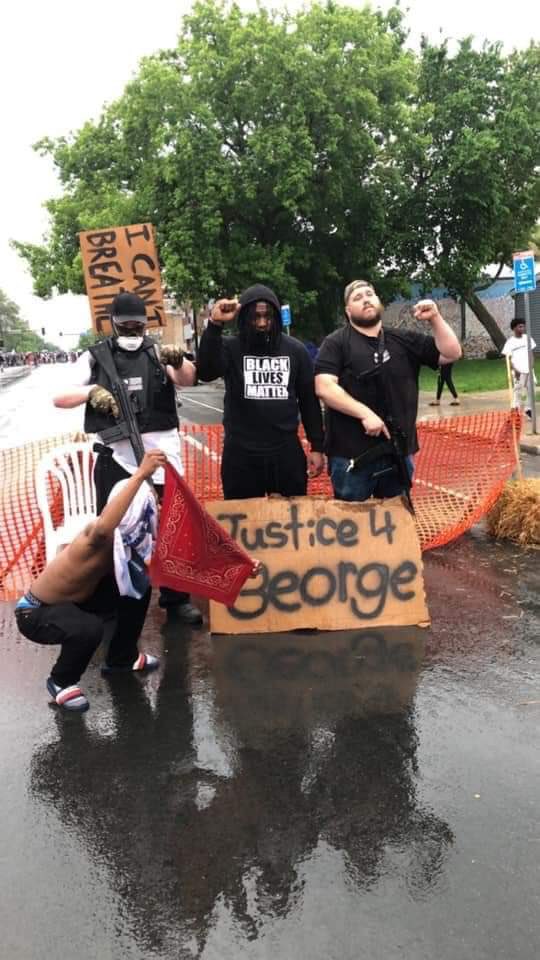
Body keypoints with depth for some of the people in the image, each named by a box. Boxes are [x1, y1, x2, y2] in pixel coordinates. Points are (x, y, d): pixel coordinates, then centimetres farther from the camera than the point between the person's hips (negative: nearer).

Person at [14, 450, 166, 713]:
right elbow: (102, 527, -61)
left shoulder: (126, 539, -10)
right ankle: (61, 681, -4)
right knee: (89, 628, -37)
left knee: (140, 587, 2)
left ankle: (121, 658, 24)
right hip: (35, 613, -8)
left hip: (74, 598, 8)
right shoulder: (97, 538, -37)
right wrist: (140, 474, -66)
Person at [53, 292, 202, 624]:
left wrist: (179, 361, -37)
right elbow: (59, 398, 1)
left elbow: (188, 380, -15)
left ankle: (176, 597, 20)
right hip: (116, 456, 0)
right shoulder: (95, 357, 4)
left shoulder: (159, 353, 3)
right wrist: (90, 391, -18)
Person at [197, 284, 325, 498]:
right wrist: (214, 325, -33)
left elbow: (309, 400, 9)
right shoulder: (230, 348, -2)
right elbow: (205, 372, -23)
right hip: (241, 454, -2)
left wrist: (317, 447, 6)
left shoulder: (295, 350, 4)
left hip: (287, 452, 2)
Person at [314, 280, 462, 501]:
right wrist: (364, 413, -22)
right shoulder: (336, 343, -3)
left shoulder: (404, 340, 10)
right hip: (352, 455, -4)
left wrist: (434, 318, -5)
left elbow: (451, 353, 9)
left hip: (398, 453, 4)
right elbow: (324, 387, -16)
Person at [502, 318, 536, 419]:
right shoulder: (510, 342, -8)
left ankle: (528, 409, 19)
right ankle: (516, 410, 5)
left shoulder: (527, 338, 6)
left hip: (528, 369, 5)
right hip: (518, 371, -5)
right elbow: (508, 358, -9)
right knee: (518, 390, -2)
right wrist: (514, 370, -17)